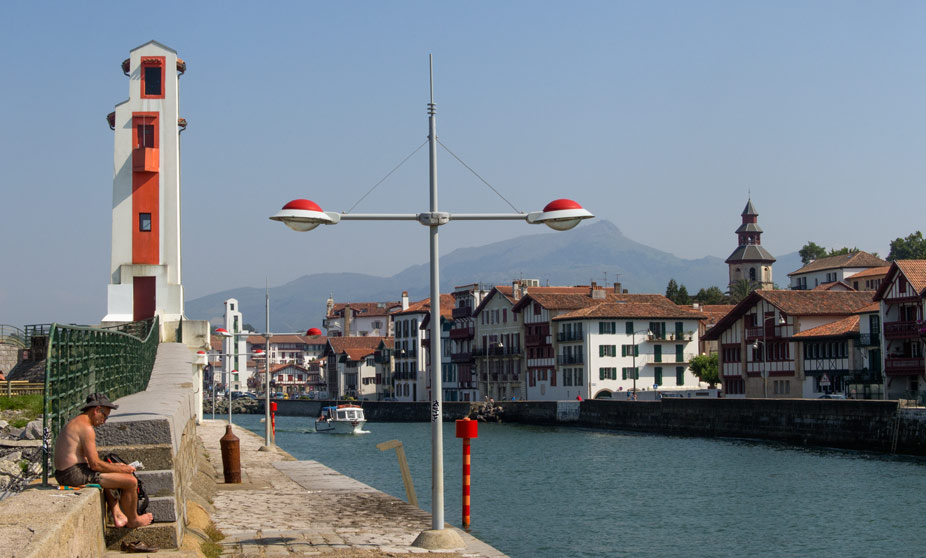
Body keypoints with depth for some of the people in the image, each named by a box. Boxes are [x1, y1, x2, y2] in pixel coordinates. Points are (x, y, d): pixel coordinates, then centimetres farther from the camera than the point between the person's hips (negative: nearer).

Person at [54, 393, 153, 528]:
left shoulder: (74, 423, 18)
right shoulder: (86, 428, -15)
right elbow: (95, 464, -18)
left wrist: (114, 466, 16)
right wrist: (121, 469, -4)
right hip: (76, 474, -11)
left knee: (107, 476, 36)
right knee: (131, 481, -7)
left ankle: (118, 515, 24)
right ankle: (133, 520, 16)